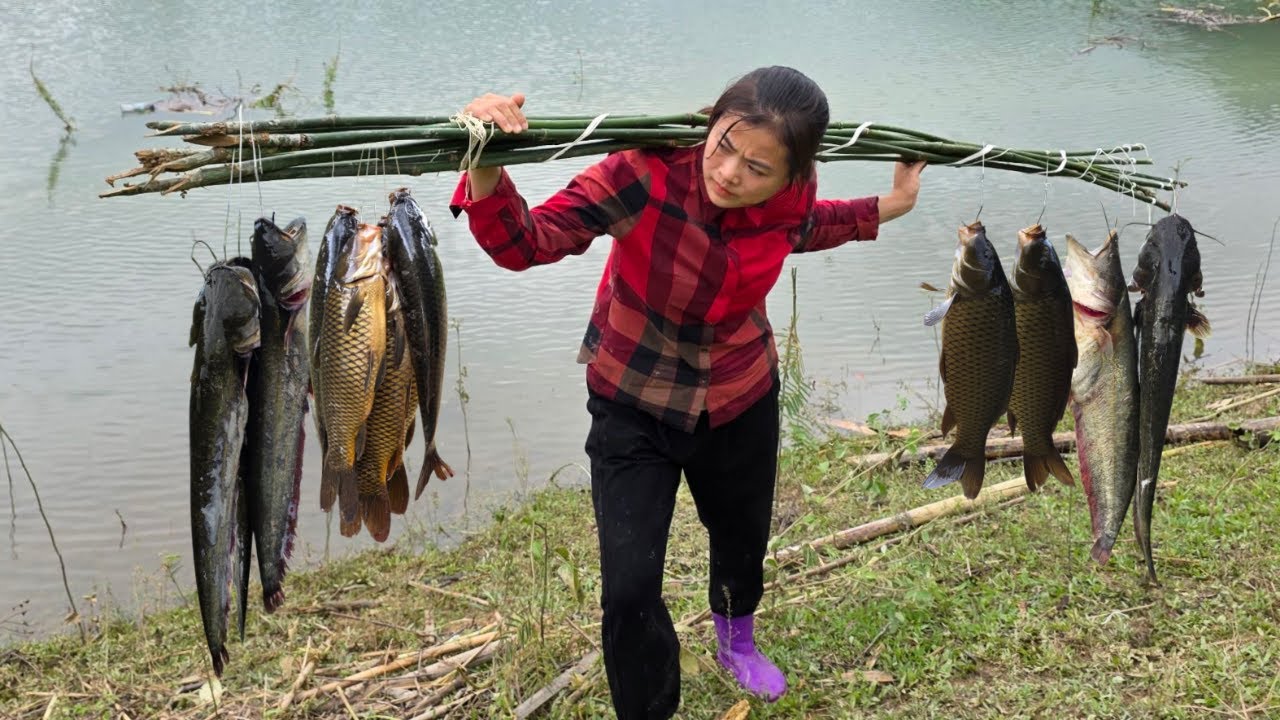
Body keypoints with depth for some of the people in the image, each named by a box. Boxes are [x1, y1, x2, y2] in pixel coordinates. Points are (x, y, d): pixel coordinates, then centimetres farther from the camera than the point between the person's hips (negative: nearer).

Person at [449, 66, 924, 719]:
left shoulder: (790, 199, -19)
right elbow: (525, 242, -36)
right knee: (630, 588, -11)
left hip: (740, 402, 4)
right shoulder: (645, 174, -33)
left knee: (743, 540, 26)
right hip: (633, 406, -3)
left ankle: (736, 641, 62)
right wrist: (485, 172, -54)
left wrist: (886, 208, -1)